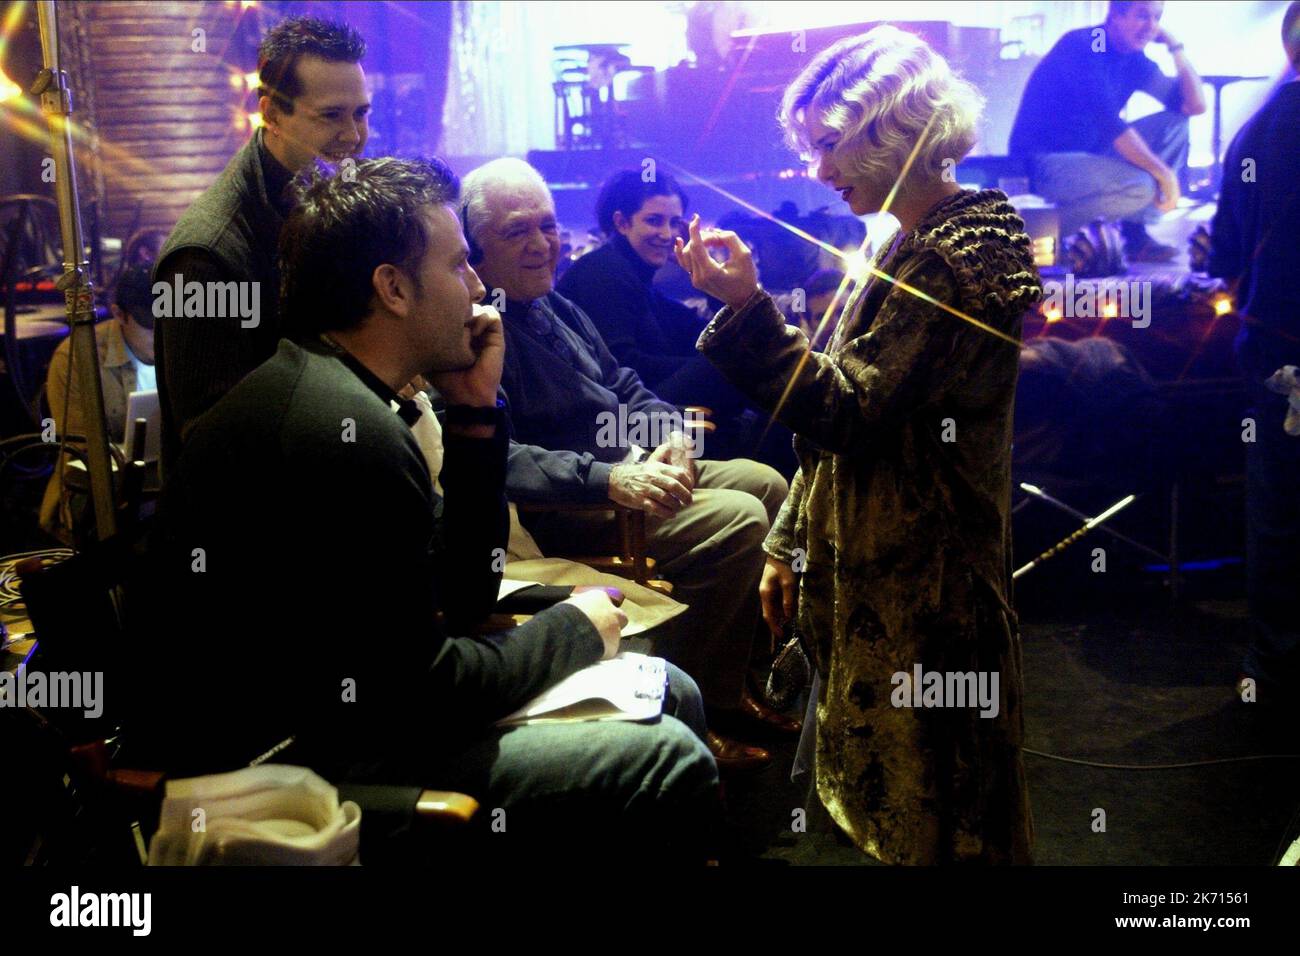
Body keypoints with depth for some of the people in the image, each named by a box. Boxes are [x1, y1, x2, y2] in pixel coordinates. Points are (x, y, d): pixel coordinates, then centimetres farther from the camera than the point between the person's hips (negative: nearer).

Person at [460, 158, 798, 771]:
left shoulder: (557, 307, 16)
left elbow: (624, 387, 20)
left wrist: (665, 439, -1)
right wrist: (609, 478, -35)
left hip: (629, 471, 11)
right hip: (557, 510, -10)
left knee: (765, 483, 10)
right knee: (737, 520, -21)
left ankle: (725, 689, 15)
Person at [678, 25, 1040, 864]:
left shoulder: (959, 258, -17)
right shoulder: (905, 244, 12)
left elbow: (846, 409, -23)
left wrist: (747, 306, -27)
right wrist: (792, 542, 16)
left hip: (921, 582, -9)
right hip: (869, 569, 9)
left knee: (927, 811, 5)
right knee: (878, 793, 20)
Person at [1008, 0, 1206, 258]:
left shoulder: (1134, 60, 9)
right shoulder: (1081, 46, -16)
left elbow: (1195, 105, 8)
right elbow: (1109, 123, -25)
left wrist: (1175, 46, 3)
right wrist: (1163, 173, -24)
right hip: (1043, 163, -9)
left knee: (1175, 123, 4)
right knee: (1139, 187, -29)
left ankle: (1135, 232, -2)